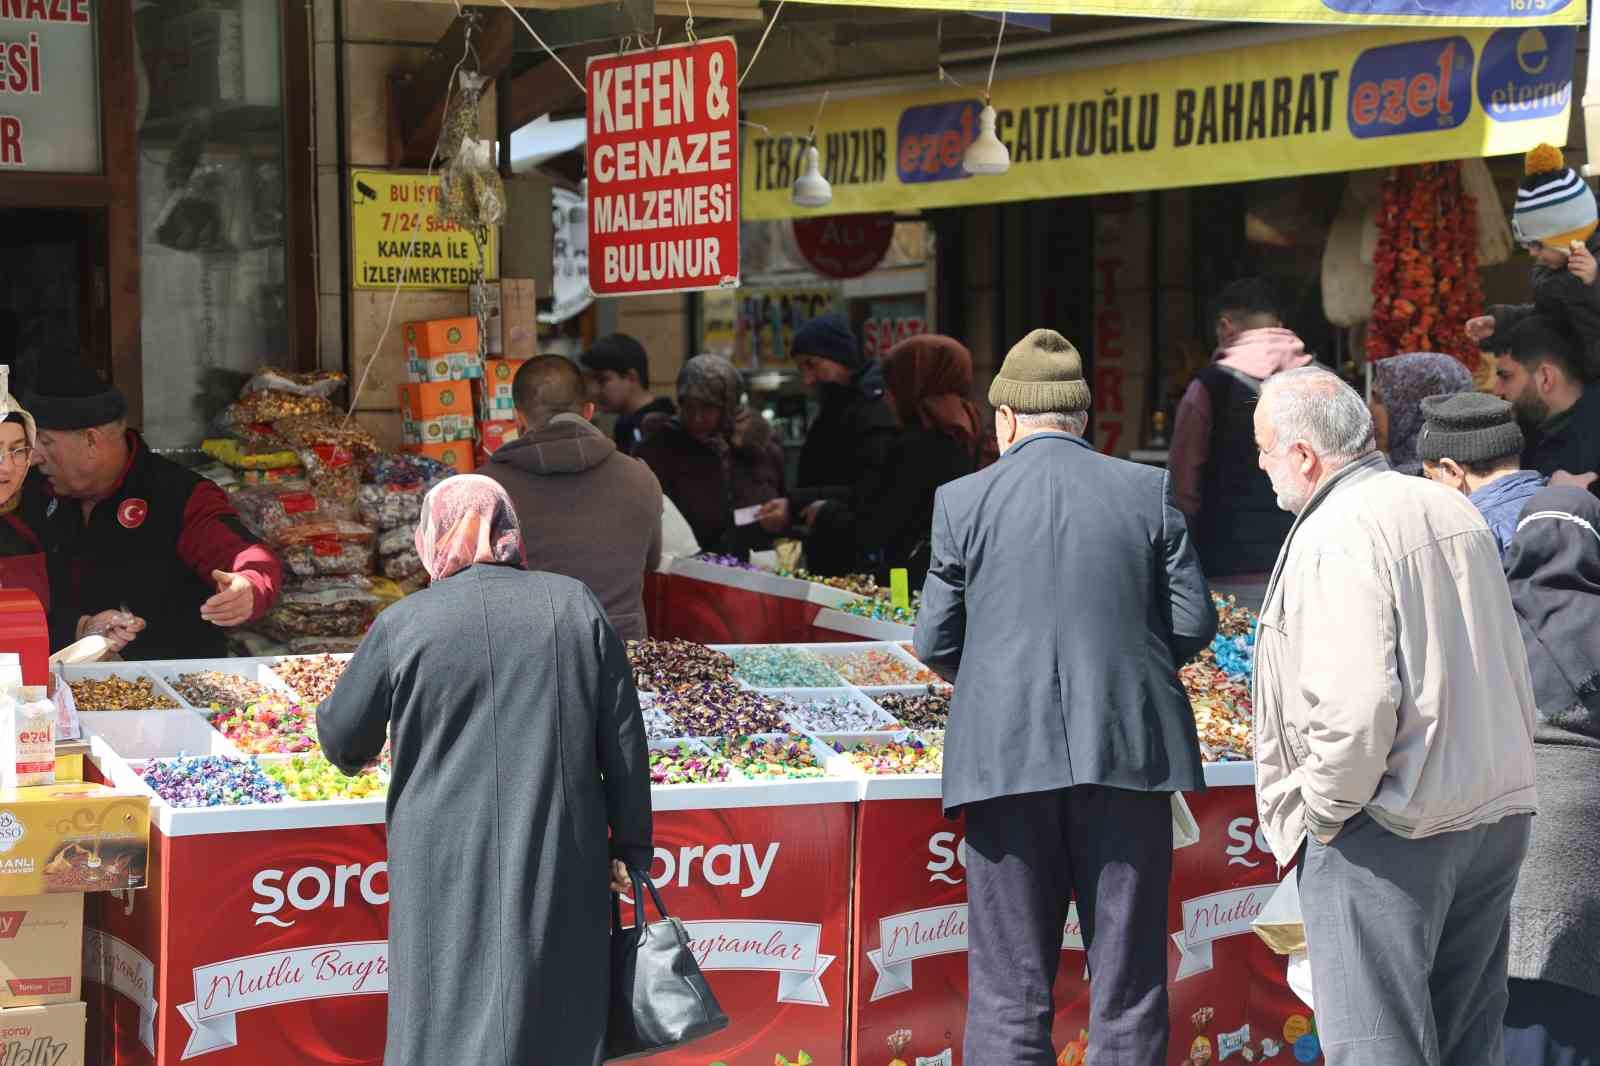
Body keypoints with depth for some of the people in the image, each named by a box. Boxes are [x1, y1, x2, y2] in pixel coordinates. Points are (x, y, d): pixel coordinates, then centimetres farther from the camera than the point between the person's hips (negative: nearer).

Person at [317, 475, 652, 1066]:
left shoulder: (402, 625, -5)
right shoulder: (576, 606, 1)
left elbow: (343, 741, 5)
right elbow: (622, 738, 1)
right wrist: (630, 846, 9)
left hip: (450, 872, -2)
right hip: (561, 863, 2)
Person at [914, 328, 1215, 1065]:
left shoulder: (963, 501, 1)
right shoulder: (1149, 491, 3)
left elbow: (935, 643, 3)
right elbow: (1194, 623, 3)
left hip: (1010, 757, -1)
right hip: (1128, 754, 1)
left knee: (1009, 989, 5)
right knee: (1129, 986, 8)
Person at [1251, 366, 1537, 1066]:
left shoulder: (1333, 538, -17)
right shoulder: (1454, 511, 11)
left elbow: (1355, 704, -26)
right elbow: (1510, 669, 18)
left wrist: (1324, 813, -12)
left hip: (1391, 831, -9)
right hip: (1496, 815, 9)